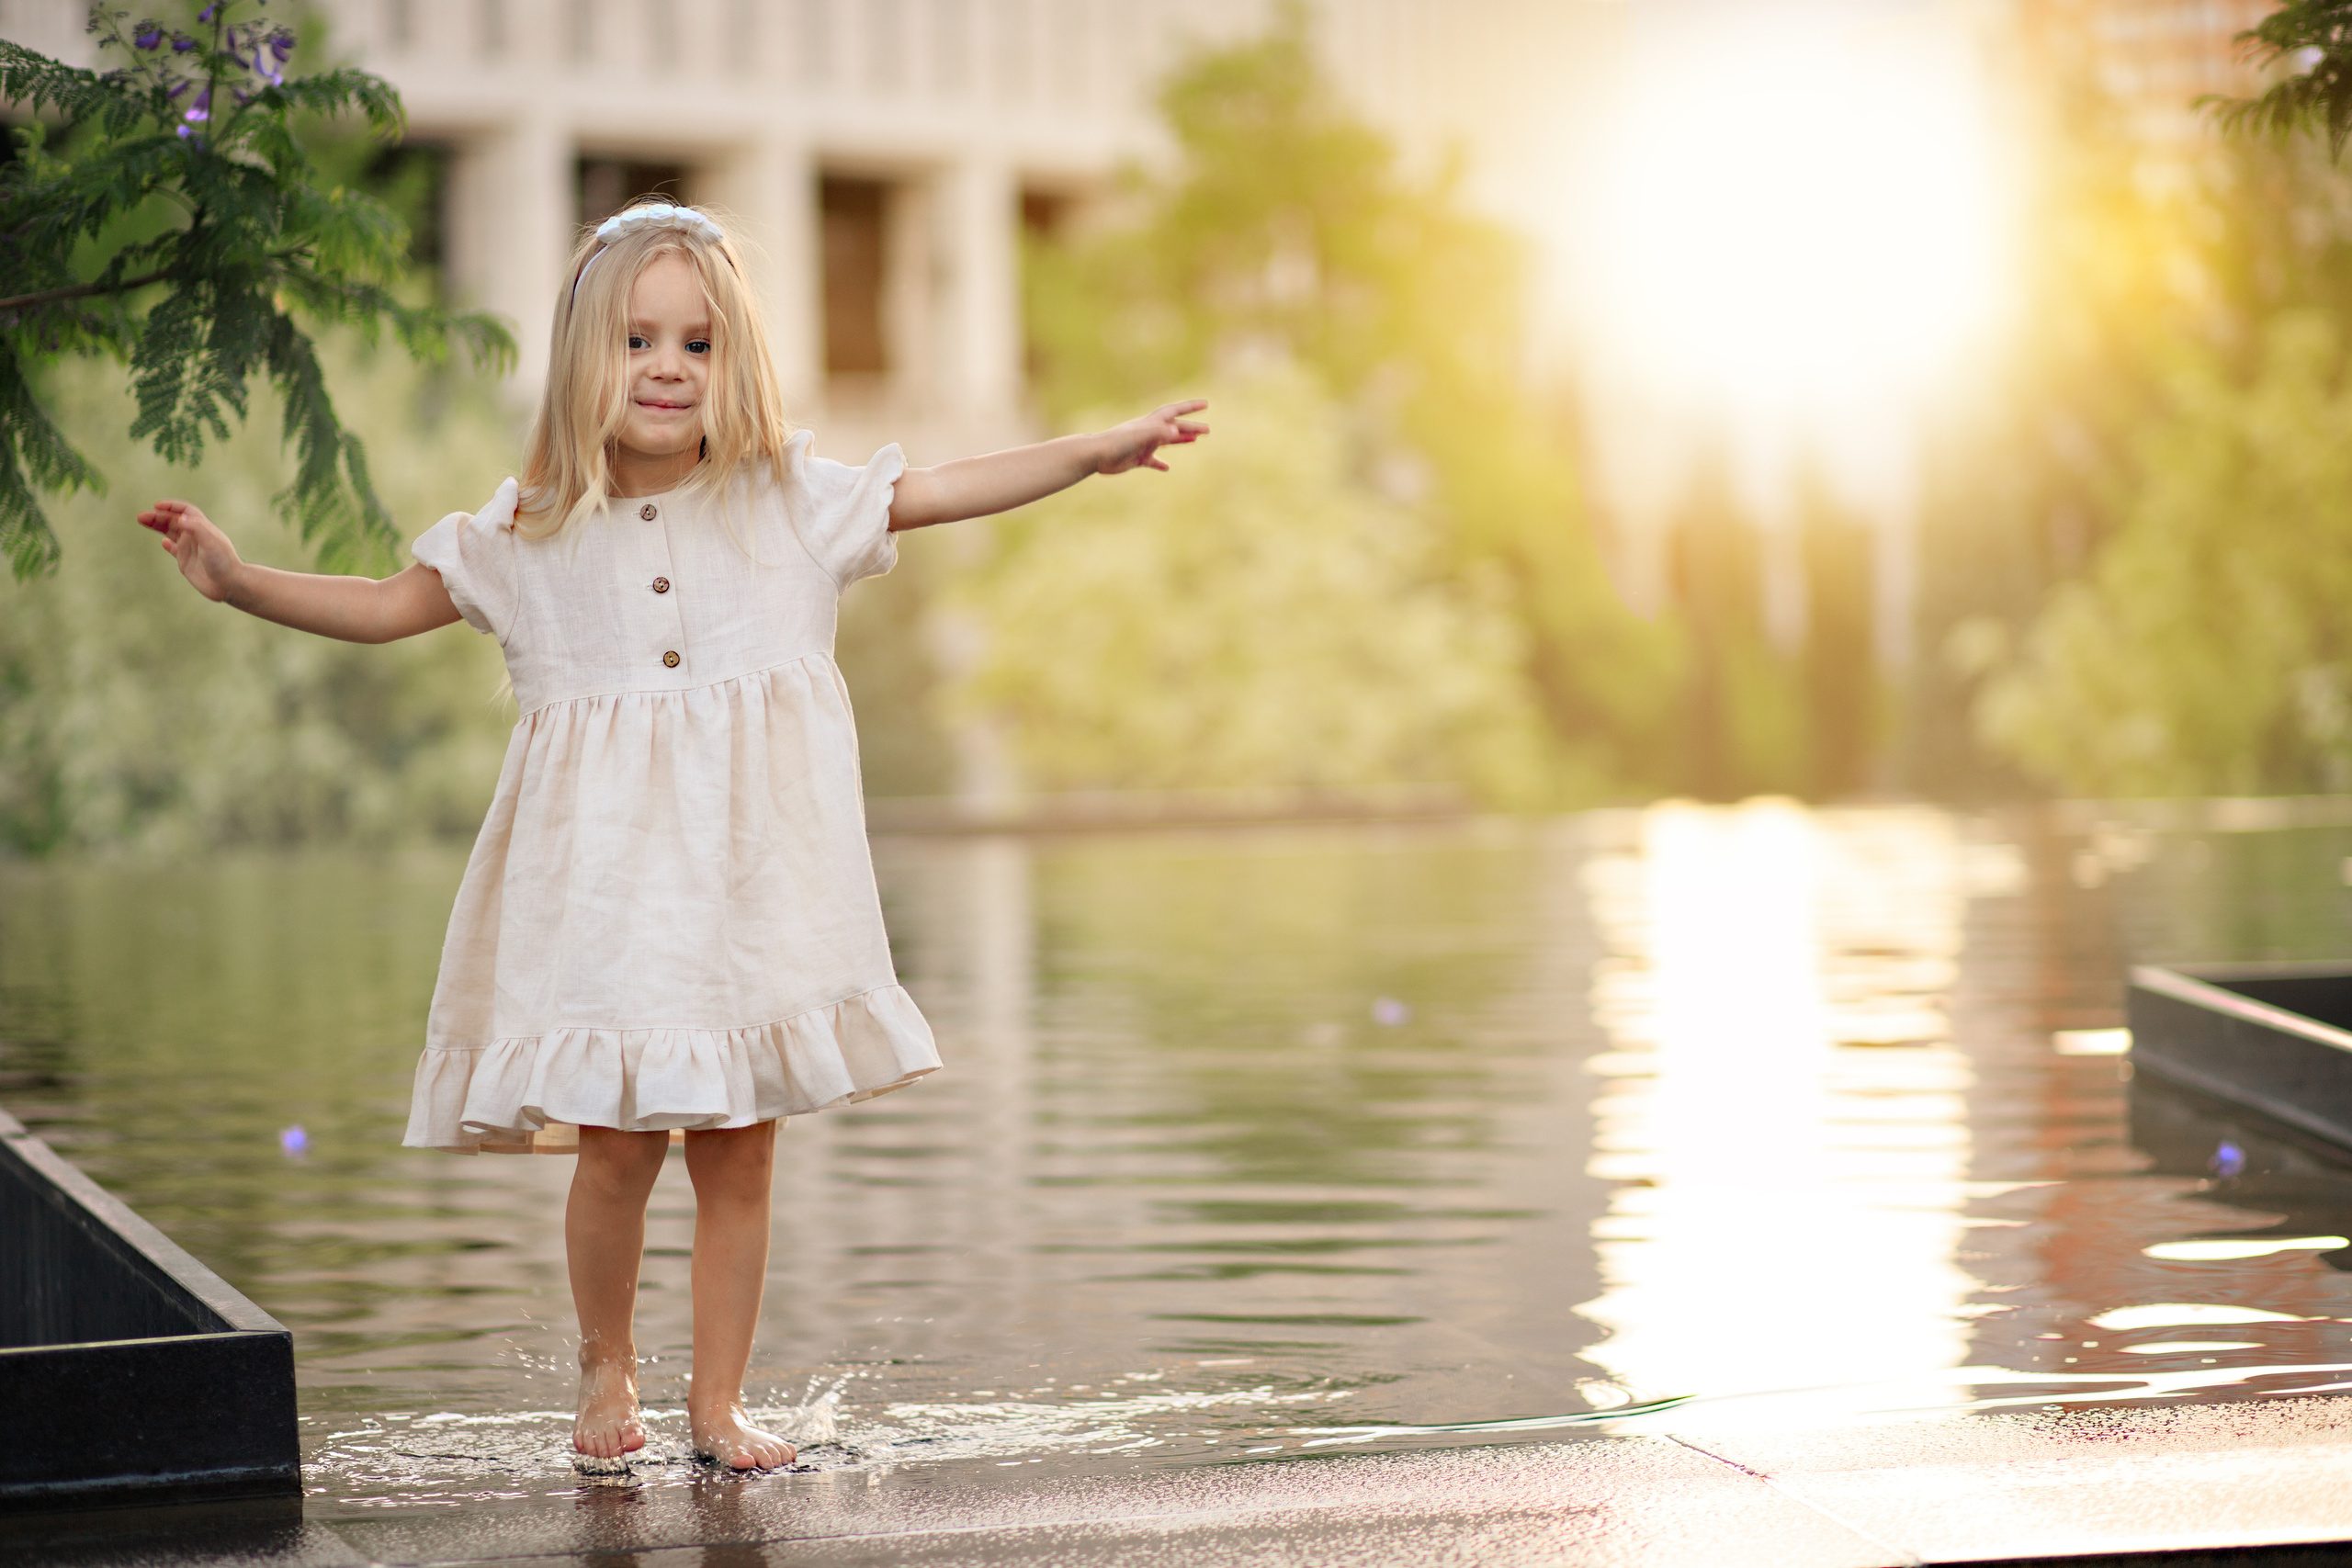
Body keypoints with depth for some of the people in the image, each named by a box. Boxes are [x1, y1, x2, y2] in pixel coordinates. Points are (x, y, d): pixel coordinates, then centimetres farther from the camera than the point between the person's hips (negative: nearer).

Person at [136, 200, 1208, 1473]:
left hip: (751, 878, 1)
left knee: (738, 1152, 4)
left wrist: (1100, 450, -4)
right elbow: (389, 607, 8)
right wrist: (238, 581, -2)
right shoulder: (534, 530, 3)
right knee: (616, 1145, -4)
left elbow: (945, 490, 3)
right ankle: (606, 1365, 22)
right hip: (608, 879, -1)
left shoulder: (785, 500, 3)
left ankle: (718, 1399, 18)